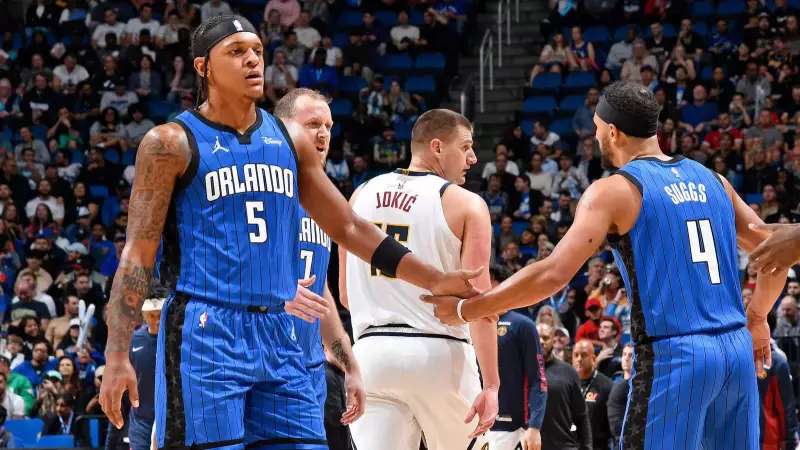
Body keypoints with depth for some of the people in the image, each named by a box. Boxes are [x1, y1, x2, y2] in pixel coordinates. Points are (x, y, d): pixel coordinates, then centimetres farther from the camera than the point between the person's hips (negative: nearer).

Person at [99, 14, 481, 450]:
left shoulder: (289, 139, 13)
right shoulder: (172, 143, -3)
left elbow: (349, 227, 20)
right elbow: (138, 253, -6)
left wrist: (435, 281, 13)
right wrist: (117, 355, -14)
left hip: (277, 334, 6)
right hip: (204, 334, -6)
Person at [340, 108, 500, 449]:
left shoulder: (361, 196, 11)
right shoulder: (465, 205, -3)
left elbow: (346, 294, 16)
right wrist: (491, 385, -13)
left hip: (372, 354, 3)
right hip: (439, 355, -3)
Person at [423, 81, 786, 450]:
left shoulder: (613, 191, -4)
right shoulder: (711, 180, 14)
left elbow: (553, 274, -14)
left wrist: (464, 310, -6)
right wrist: (756, 319, 34)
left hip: (672, 356, -6)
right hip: (737, 349, 6)